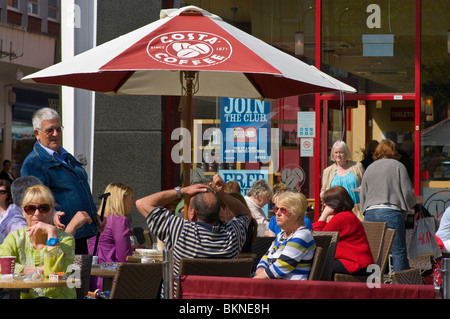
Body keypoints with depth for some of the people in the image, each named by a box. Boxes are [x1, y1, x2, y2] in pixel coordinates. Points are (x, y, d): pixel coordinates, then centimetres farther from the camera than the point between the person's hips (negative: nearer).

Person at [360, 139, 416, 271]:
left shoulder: (369, 168, 17)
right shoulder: (397, 166, 4)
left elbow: (362, 195, 18)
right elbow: (408, 192, 1)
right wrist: (410, 204, 20)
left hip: (370, 213, 5)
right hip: (391, 212, -4)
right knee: (398, 251, -4)